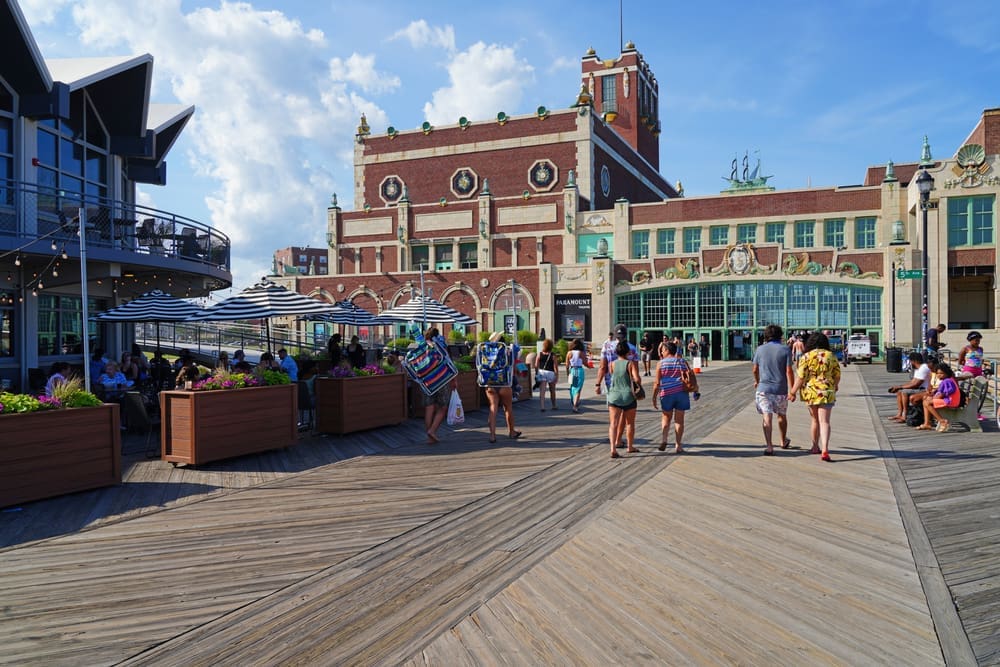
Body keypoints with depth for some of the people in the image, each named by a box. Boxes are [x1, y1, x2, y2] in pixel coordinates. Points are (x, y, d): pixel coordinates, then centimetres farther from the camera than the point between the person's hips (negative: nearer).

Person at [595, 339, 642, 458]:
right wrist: (639, 384, 3)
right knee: (630, 423, 18)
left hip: (614, 396, 1)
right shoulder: (631, 363, -7)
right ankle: (630, 447, 31)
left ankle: (613, 448, -20)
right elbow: (637, 379, -16)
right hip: (628, 396, -1)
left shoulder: (612, 364, 2)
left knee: (613, 423, -4)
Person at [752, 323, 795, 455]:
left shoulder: (760, 349, 1)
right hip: (781, 389, 0)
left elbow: (755, 369, 10)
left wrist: (756, 381, 29)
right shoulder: (785, 349, -4)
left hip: (764, 388, 0)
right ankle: (783, 442, 37)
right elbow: (788, 371, -9)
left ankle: (769, 446, -14)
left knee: (767, 417, -4)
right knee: (782, 415, 19)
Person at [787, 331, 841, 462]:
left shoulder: (806, 357, -6)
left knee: (814, 420, 17)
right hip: (826, 392, 0)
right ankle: (824, 450, -16)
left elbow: (800, 377, -9)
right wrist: (835, 386, 30)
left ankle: (815, 447, 28)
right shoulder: (831, 356, 2)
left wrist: (793, 392, -1)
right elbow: (837, 375, 10)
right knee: (824, 421, -3)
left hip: (810, 392, 0)